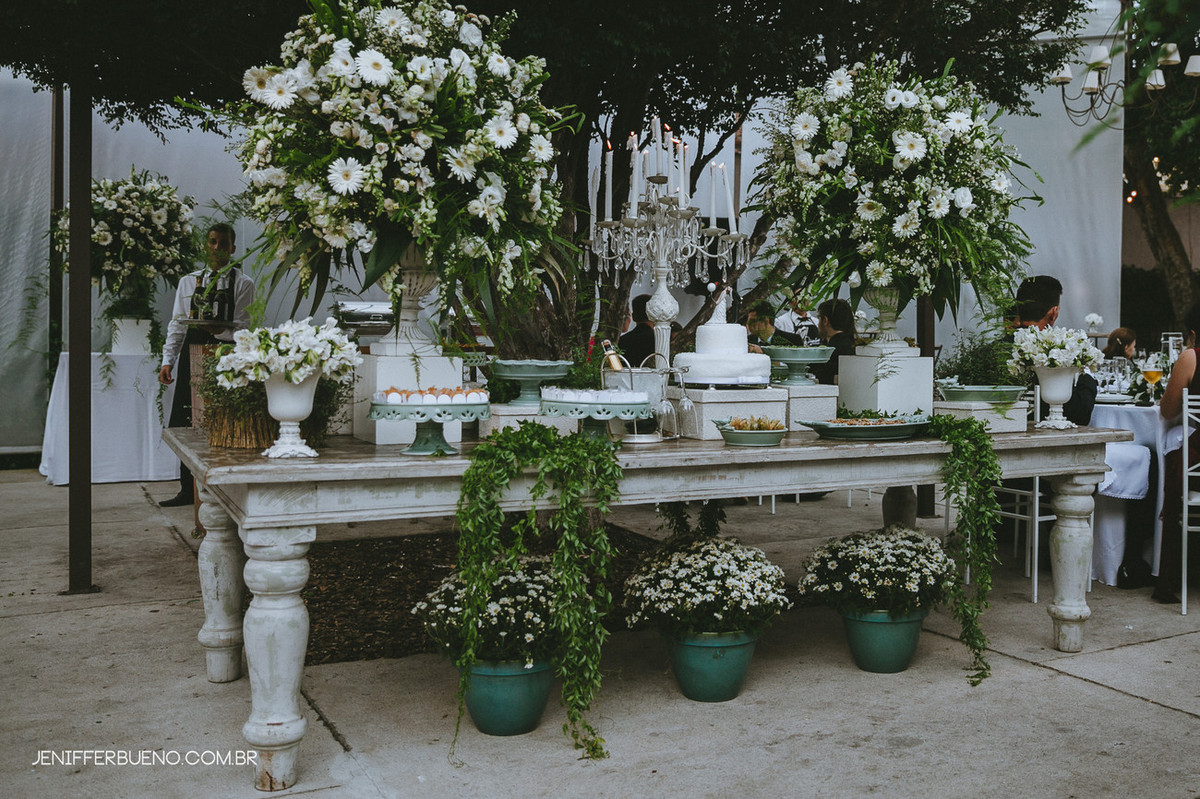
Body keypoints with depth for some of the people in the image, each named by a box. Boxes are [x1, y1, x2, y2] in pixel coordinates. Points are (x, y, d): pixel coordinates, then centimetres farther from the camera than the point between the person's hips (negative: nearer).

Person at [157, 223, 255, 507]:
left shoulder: (243, 284, 6)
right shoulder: (187, 282, 17)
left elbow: (244, 327, -2)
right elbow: (177, 324, 14)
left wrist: (223, 329, -24)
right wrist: (167, 360, 4)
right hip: (192, 357, 4)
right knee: (185, 425, 3)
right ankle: (188, 491, 13)